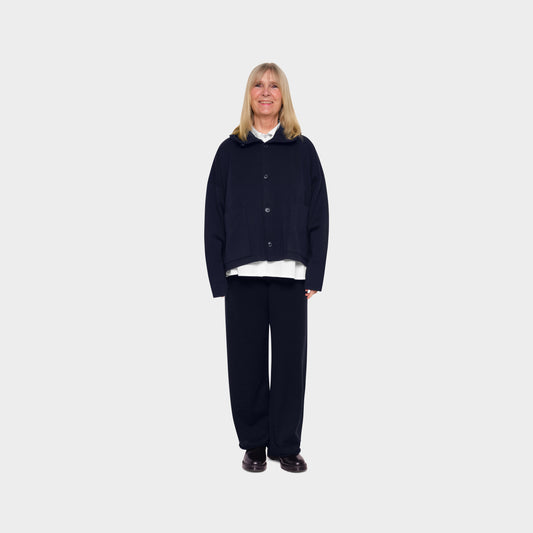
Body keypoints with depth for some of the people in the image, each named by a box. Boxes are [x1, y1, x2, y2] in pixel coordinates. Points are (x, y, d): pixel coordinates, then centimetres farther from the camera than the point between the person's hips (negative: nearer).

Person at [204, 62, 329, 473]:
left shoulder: (302, 149, 7)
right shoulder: (231, 150, 8)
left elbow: (318, 215, 4)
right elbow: (214, 216, 6)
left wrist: (314, 275, -3)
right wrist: (219, 276, -1)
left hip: (290, 273, 0)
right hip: (243, 273, 1)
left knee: (290, 358, 4)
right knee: (246, 360, 6)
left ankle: (287, 445, 19)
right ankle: (254, 443, 21)